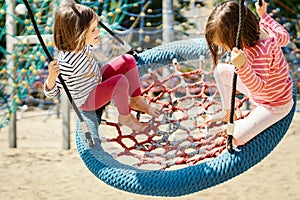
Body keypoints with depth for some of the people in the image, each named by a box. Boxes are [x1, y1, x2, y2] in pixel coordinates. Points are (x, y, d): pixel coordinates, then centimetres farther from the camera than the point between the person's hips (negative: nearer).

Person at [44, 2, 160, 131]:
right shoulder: (65, 63, -39)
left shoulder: (82, 44, -15)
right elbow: (51, 92, -30)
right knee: (121, 81, -30)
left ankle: (136, 101, 17)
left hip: (98, 81, 8)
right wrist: (52, 76, -51)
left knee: (128, 60, 2)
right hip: (87, 101, -8)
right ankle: (125, 117, -4)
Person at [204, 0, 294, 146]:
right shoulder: (261, 30, -14)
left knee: (237, 139, -20)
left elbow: (258, 87, -45)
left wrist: (242, 66, -61)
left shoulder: (260, 52, -41)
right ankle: (226, 113, 23)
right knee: (220, 70, 7)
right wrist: (264, 16, 14)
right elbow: (284, 37, 5)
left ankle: (241, 125, 14)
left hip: (275, 105, -9)